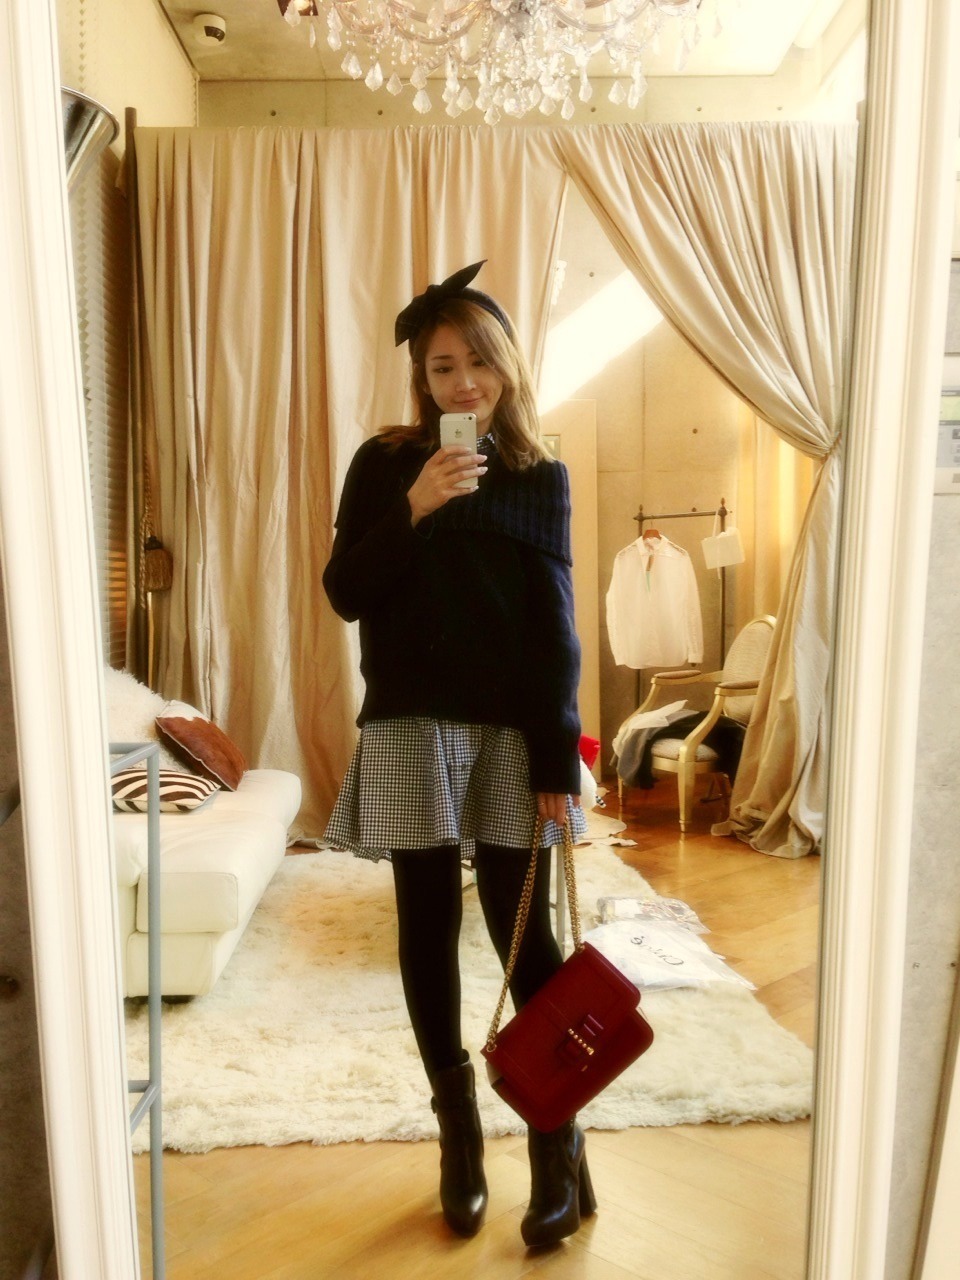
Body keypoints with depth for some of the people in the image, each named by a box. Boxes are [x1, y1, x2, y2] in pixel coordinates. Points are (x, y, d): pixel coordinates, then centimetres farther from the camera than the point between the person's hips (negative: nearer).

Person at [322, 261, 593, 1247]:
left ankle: (557, 1139, 20)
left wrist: (557, 760, -7)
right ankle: (457, 1128, 28)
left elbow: (555, 629, -1)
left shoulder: (540, 477, 4)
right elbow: (343, 593, -3)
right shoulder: (385, 463, 3)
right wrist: (414, 509, -16)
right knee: (428, 927, 8)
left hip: (512, 732, 0)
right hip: (411, 727, 1)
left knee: (524, 933, 2)